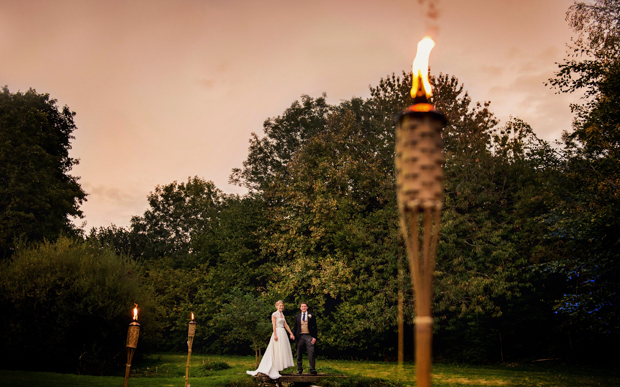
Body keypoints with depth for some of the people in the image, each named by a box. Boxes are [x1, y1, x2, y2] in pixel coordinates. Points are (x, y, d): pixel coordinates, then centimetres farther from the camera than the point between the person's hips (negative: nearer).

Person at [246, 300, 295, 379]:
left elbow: (286, 325, 15)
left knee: (282, 351, 6)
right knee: (277, 351, -6)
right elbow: (274, 325, -12)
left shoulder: (282, 315, 16)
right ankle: (276, 369, -1)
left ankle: (278, 369, 11)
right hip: (277, 332, -8)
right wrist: (275, 335, -19)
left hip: (283, 333, 8)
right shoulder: (274, 314, -6)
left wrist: (291, 334, 11)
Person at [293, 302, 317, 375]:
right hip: (300, 336, 3)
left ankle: (312, 369, -8)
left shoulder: (312, 316, 7)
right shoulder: (297, 317, 14)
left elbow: (315, 327, 4)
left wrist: (314, 337, -5)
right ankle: (299, 369, 15)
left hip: (309, 336, -2)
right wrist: (294, 336, 4)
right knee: (299, 354, 6)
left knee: (311, 353, -10)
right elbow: (295, 328, 16)